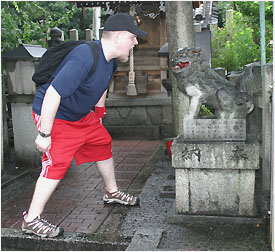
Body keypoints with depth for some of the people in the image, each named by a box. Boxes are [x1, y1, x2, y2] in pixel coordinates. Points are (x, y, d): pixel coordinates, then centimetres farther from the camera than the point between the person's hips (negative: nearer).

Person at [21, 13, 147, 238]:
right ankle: (31, 220, 2)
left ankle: (112, 192, 38)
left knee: (103, 143, 15)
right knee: (57, 164, -13)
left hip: (82, 114, 9)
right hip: (54, 117, -9)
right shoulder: (84, 59, -33)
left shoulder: (109, 58, -2)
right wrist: (44, 134, -29)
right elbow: (52, 95, -34)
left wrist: (99, 116, 25)